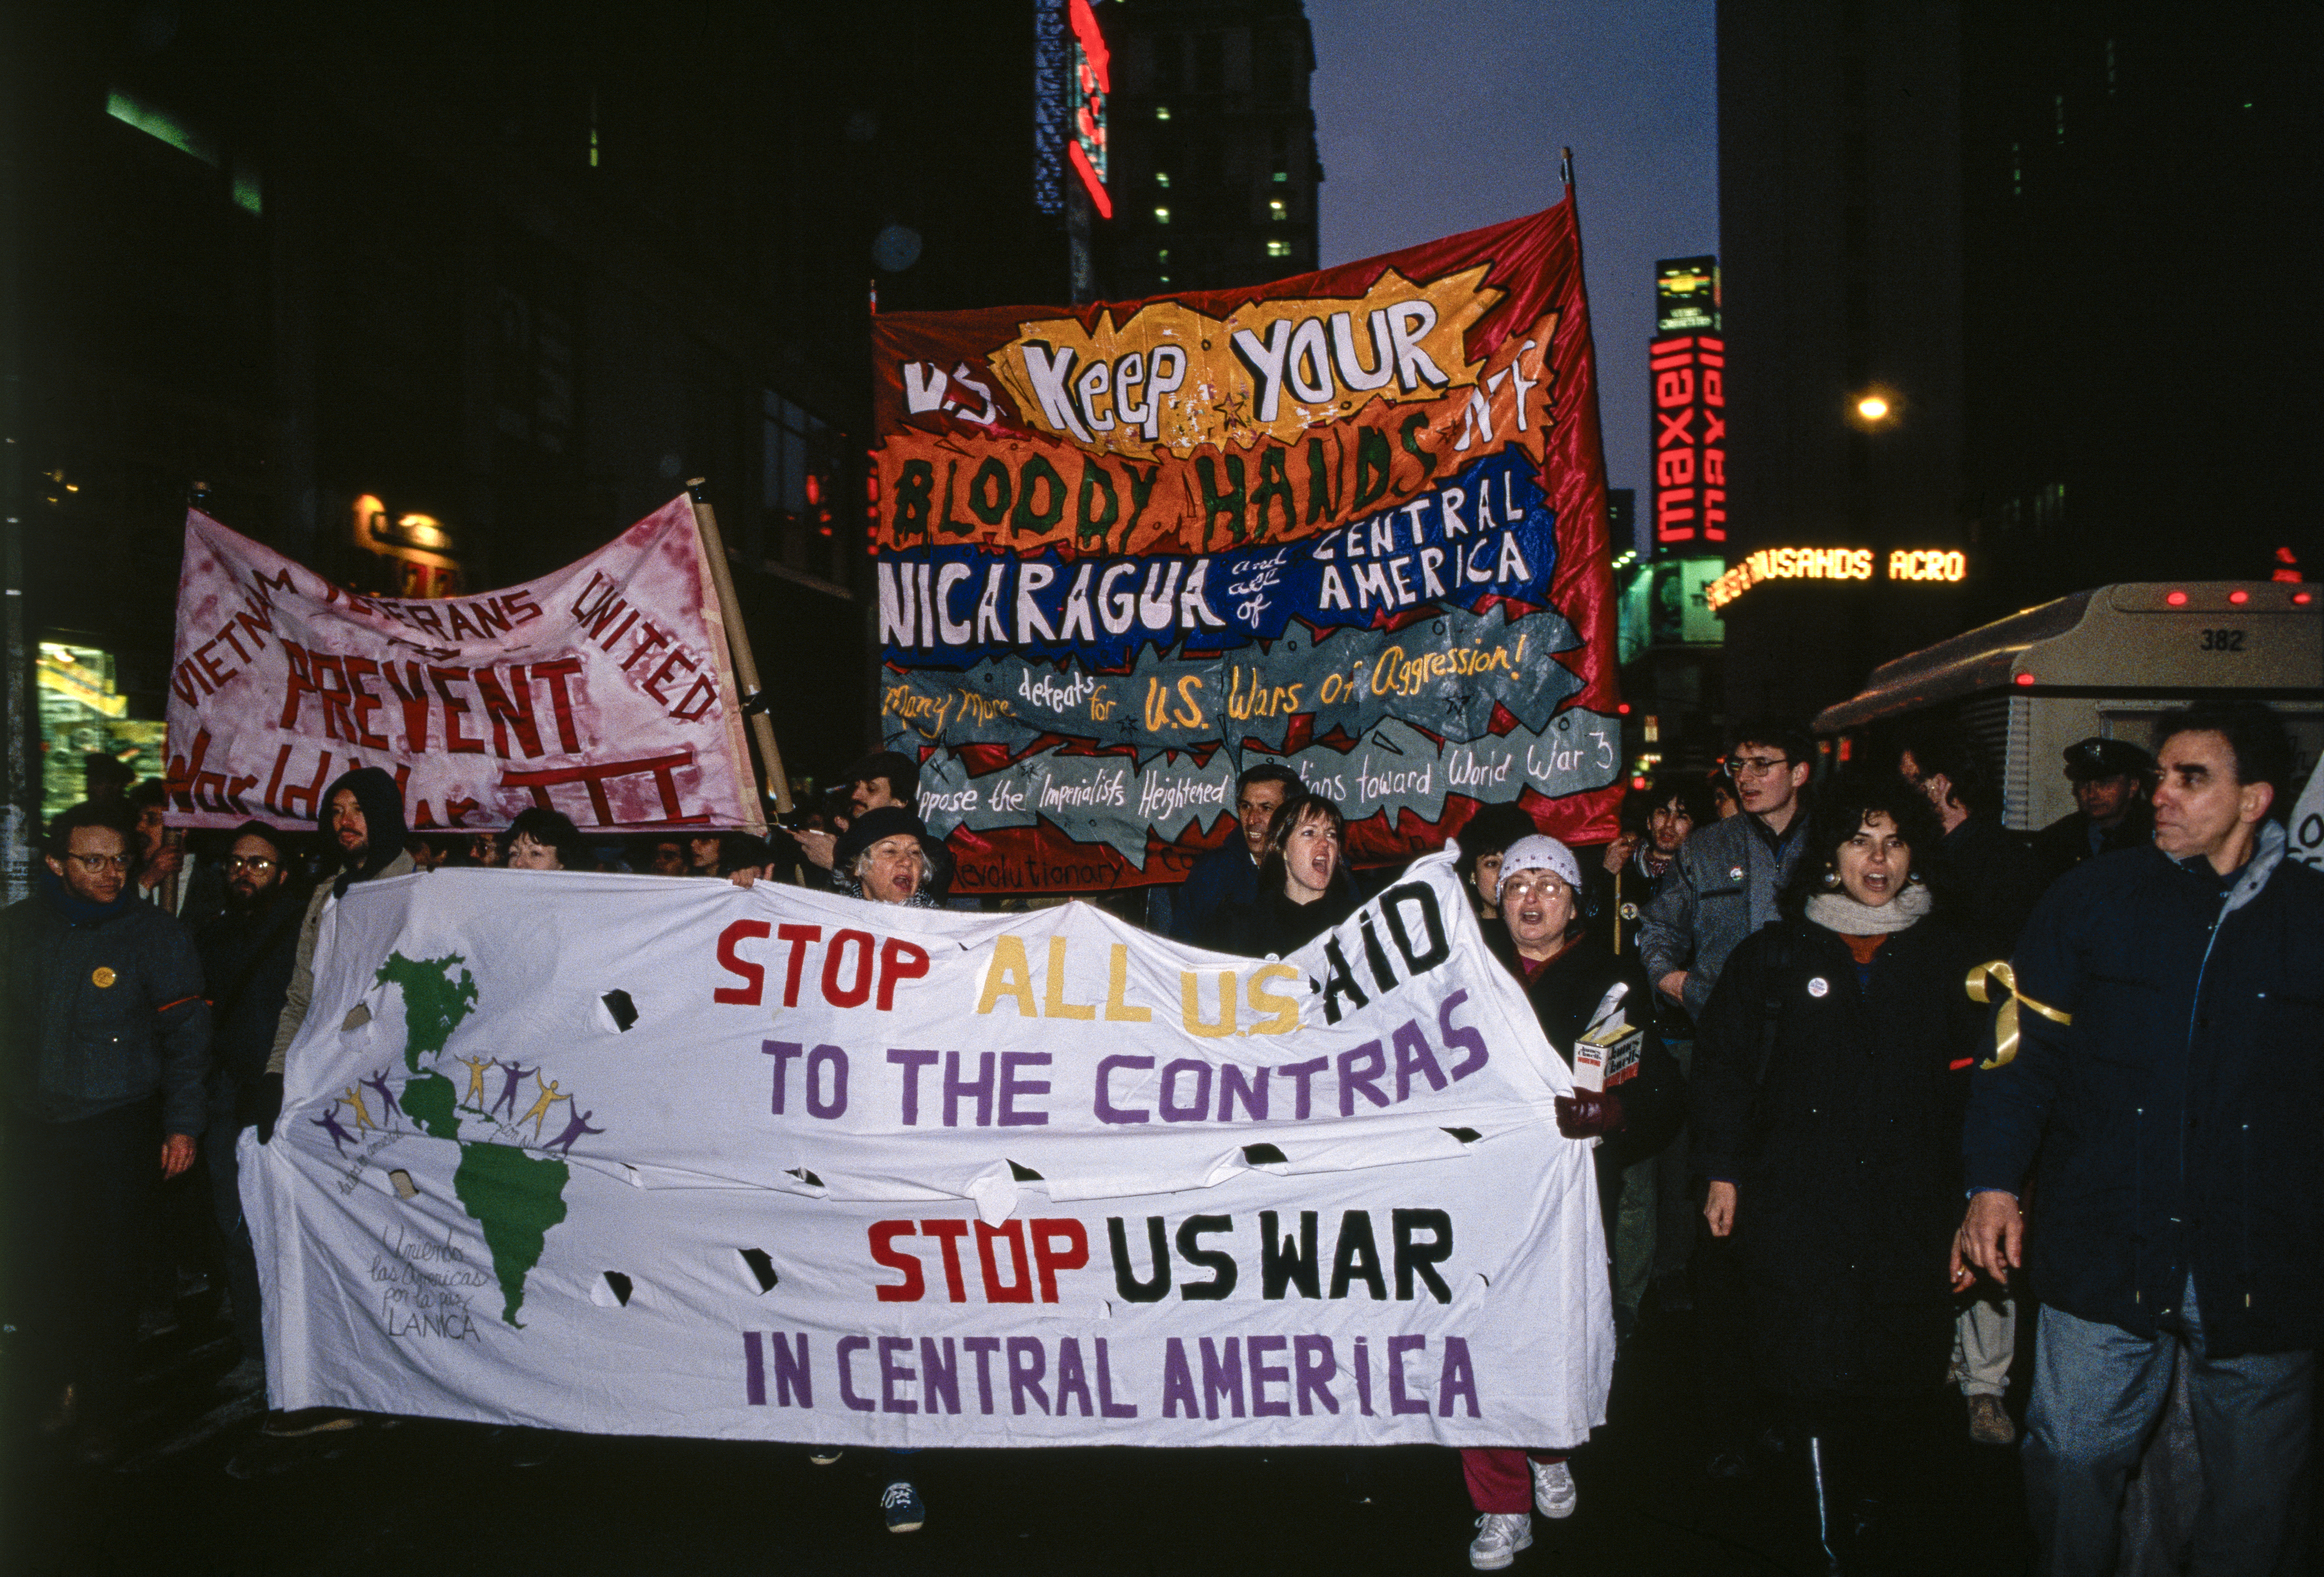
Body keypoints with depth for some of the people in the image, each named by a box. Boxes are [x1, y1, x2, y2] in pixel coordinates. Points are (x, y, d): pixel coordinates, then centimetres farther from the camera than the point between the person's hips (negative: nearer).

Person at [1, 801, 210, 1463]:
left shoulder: (156, 935, -6)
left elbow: (186, 1032, -4)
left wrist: (182, 1122, -8)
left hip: (117, 1129, -3)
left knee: (107, 1273, 0)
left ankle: (100, 1415, 15)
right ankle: (66, 1386, 30)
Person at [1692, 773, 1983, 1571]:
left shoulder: (1948, 958, 7)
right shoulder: (1775, 954, 6)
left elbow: (1976, 1087, 6)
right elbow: (1723, 1064, 9)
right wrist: (1723, 1170, 4)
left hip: (1910, 1219, 1)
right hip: (1801, 1216, -1)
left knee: (1892, 1386, 5)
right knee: (1819, 1383, -3)